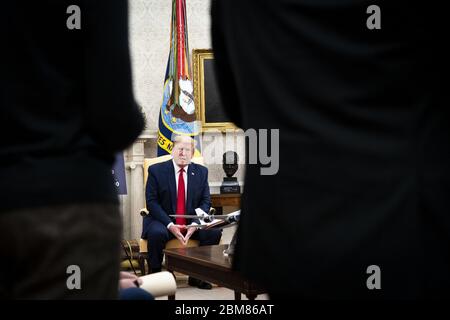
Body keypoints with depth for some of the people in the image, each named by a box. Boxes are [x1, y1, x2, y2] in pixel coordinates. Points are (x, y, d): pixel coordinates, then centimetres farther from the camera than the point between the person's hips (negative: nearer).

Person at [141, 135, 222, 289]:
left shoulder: (201, 171, 8)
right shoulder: (156, 170, -2)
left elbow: (205, 201, 4)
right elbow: (152, 202, -8)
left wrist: (195, 224, -15)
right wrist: (170, 225, -21)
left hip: (192, 222, 3)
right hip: (163, 221, -3)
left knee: (214, 231, -23)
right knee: (157, 233, -35)